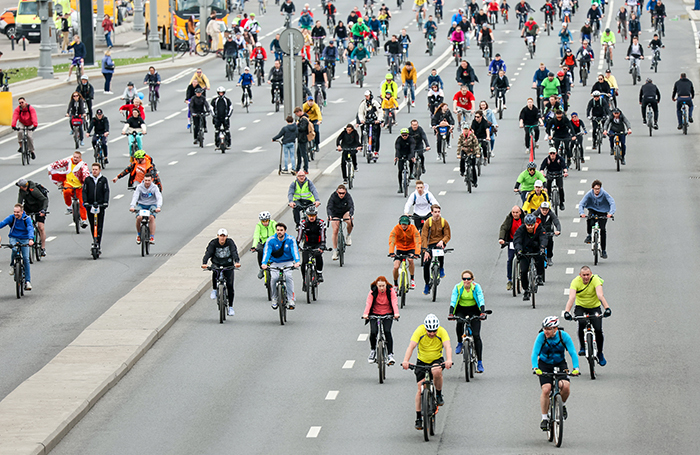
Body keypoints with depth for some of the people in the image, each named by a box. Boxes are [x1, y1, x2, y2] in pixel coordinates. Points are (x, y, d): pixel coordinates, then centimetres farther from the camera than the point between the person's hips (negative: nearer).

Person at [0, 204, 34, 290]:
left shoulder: (27, 219, -16)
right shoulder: (11, 218, -13)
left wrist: (31, 239, -48)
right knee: (14, 249, -33)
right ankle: (12, 265, -5)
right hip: (13, 238, 0)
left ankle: (27, 281, -2)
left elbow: (30, 229, -29)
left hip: (24, 240, 0)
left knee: (26, 259, -9)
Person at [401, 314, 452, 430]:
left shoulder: (442, 332, -21)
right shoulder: (419, 331, -22)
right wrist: (405, 361, -48)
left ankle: (439, 394, -9)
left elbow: (448, 347, -34)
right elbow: (411, 346, -31)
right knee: (421, 388, -7)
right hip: (422, 361, 1)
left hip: (437, 360, -1)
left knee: (436, 371, -35)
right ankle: (418, 418, 3)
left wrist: (449, 360, -53)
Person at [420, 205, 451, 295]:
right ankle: (427, 285, 9)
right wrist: (425, 251, -17)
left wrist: (442, 241, -22)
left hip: (440, 243, -1)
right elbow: (424, 237, -8)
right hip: (430, 244, 1)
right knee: (426, 263, -10)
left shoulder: (444, 222, -4)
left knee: (440, 249, -38)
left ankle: (441, 269, -12)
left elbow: (448, 235, 0)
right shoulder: (428, 222, -6)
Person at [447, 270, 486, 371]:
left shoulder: (476, 287, -16)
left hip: (474, 310, -1)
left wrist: (482, 312, -43)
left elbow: (481, 300, -27)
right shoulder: (458, 287, -14)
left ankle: (479, 362, -7)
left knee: (476, 335, -10)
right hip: (461, 309, 1)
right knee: (459, 323, -35)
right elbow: (453, 300, -23)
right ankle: (460, 343, -6)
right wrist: (451, 313, -38)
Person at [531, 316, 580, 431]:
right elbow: (534, 353, -27)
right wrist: (535, 368, -45)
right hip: (544, 365, -1)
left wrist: (576, 368, -37)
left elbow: (573, 353, -22)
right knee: (546, 389, -20)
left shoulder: (564, 336, -19)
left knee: (565, 386, -24)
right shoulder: (541, 336, -21)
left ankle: (562, 405, 8)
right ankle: (544, 418, -6)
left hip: (560, 364, 1)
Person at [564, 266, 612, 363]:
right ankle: (582, 348, -13)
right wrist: (567, 311, -47)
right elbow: (571, 297, -32)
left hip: (595, 307, 0)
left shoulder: (595, 280, -22)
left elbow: (600, 295, -35)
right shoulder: (576, 281, -20)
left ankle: (600, 354, 8)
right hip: (580, 307, 0)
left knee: (598, 330, -16)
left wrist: (607, 308, -51)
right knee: (582, 323, -32)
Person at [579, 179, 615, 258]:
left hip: (603, 212, -1)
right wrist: (581, 213, -37)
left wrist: (611, 213, -41)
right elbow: (581, 204, -18)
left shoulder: (604, 194, -19)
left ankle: (603, 251, 1)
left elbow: (612, 202, -25)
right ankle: (589, 235, -8)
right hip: (593, 210, 1)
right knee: (589, 219, -34)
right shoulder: (589, 194, -16)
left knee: (603, 229, -10)